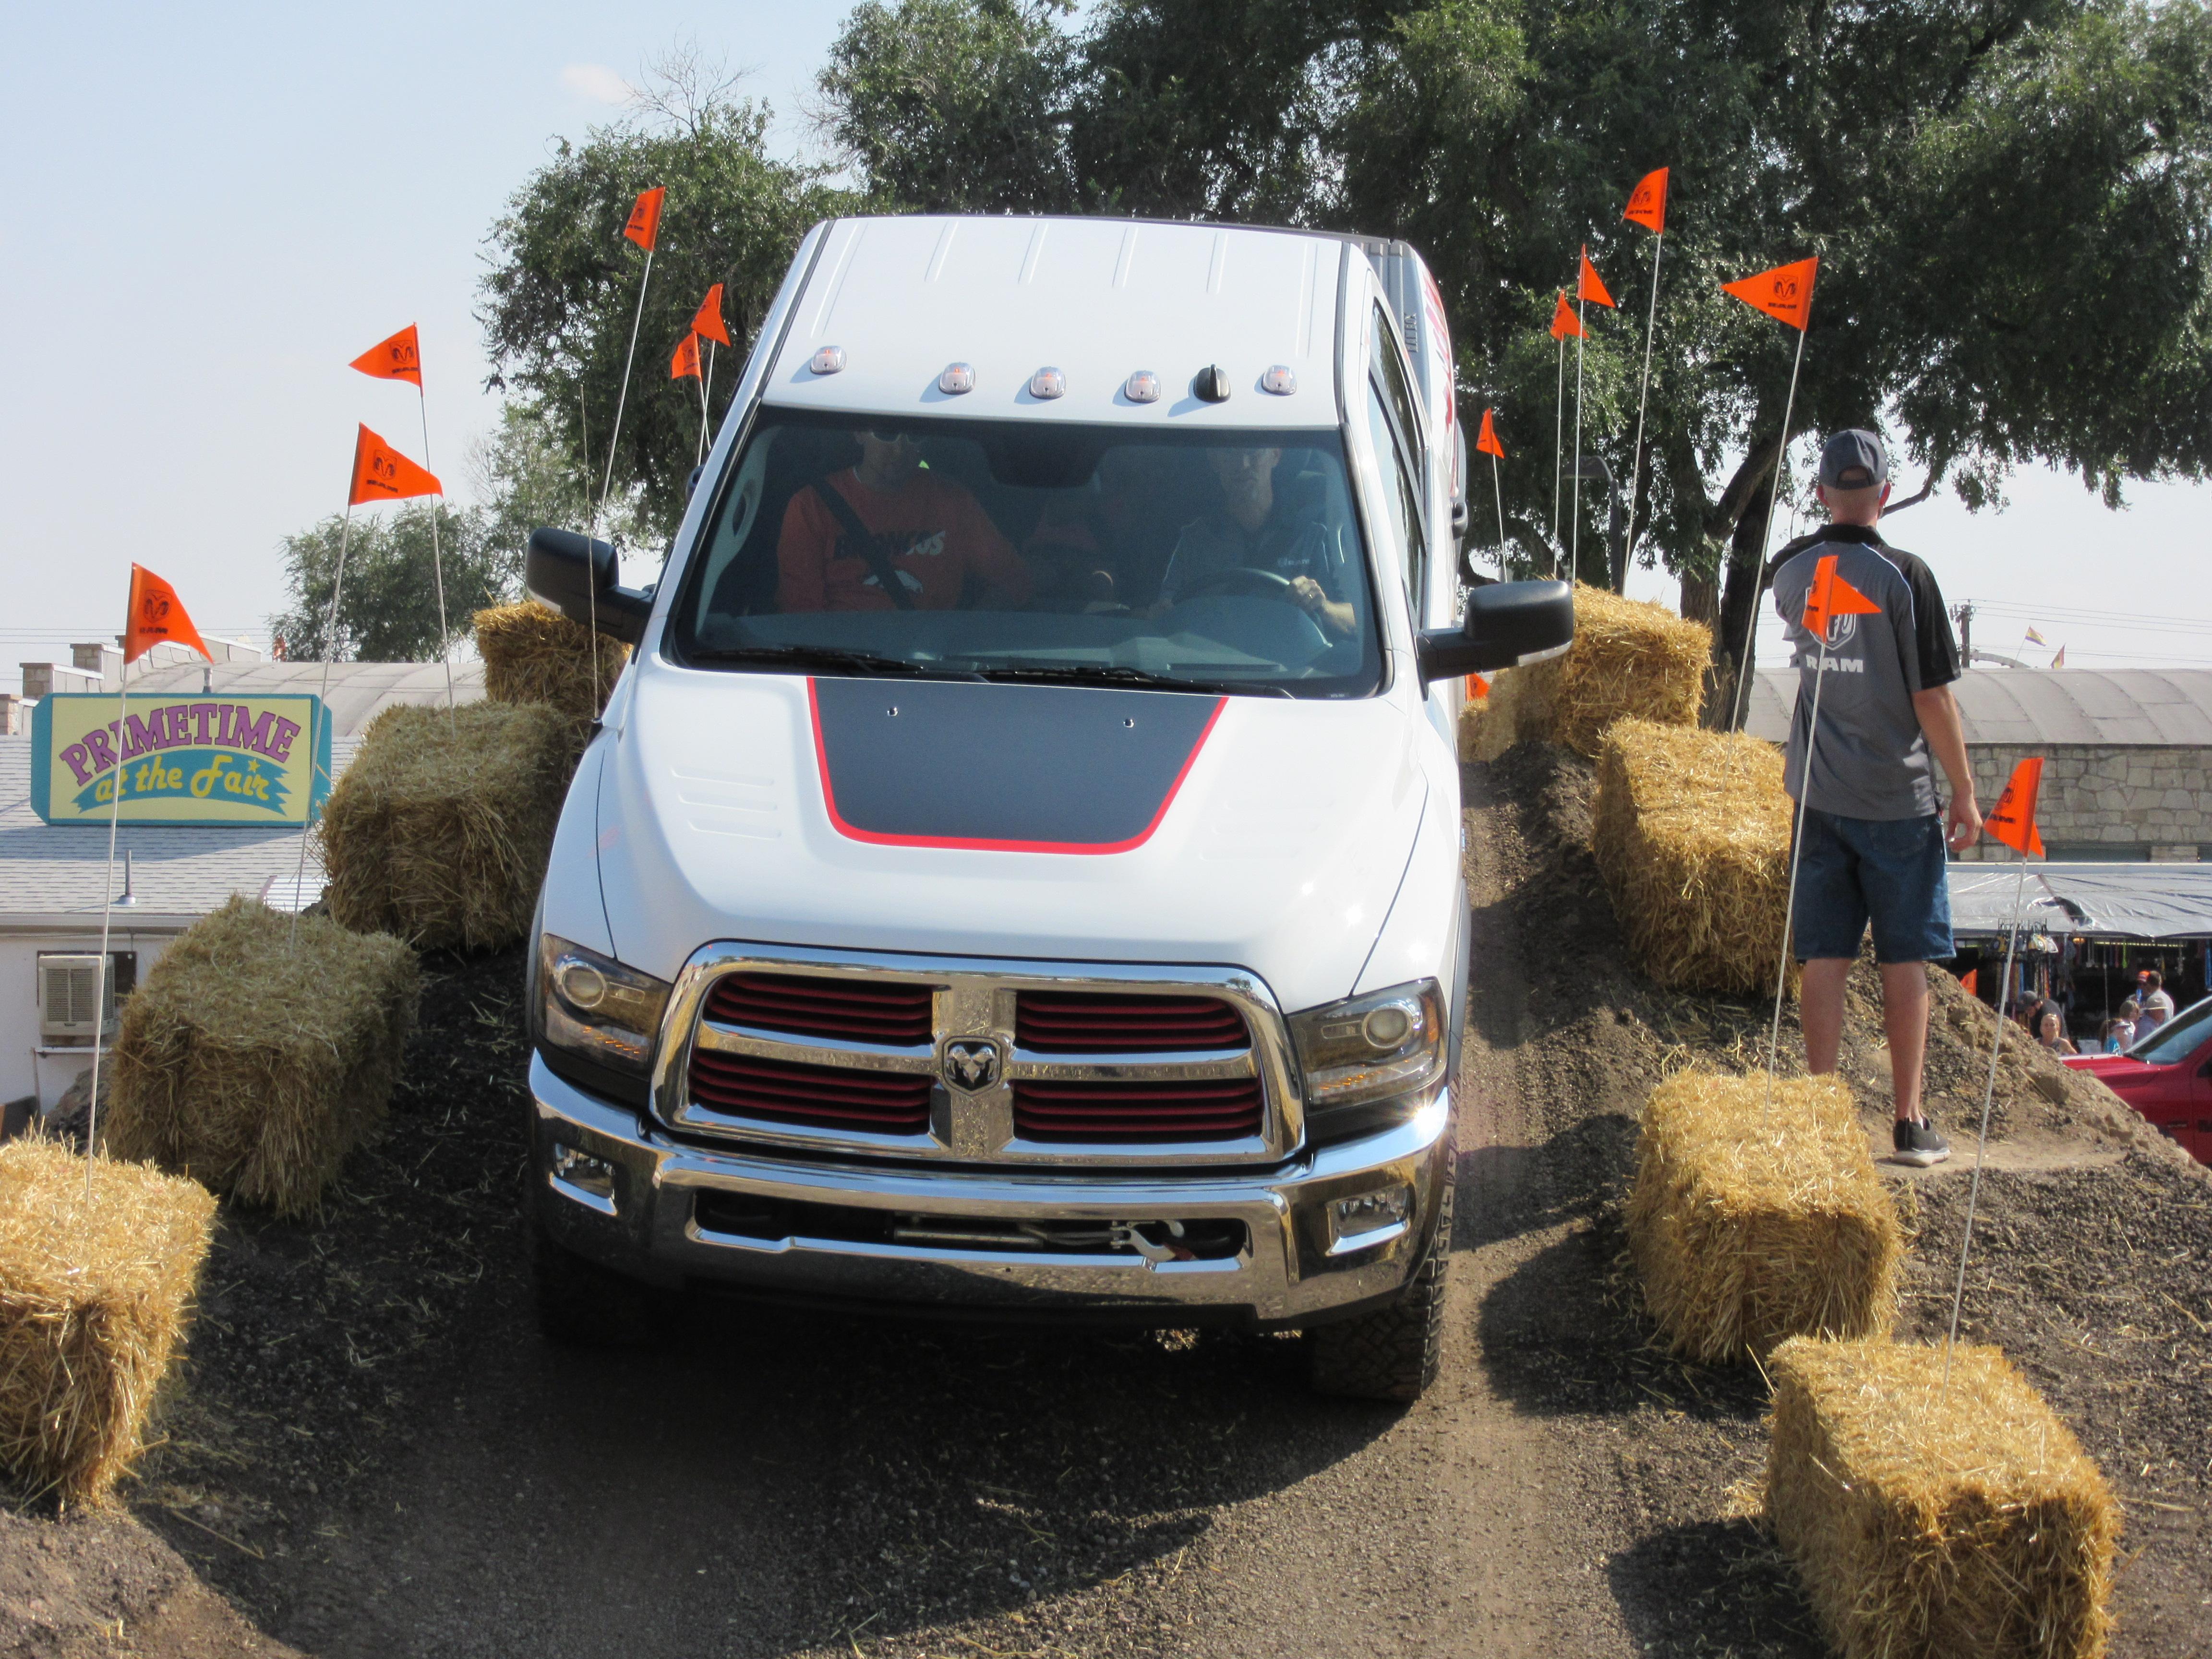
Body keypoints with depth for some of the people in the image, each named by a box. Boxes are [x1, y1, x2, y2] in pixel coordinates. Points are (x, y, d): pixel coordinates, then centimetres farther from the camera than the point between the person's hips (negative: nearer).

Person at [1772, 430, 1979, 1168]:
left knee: (1825, 960, 7)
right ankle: (1911, 1123, 9)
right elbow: (1932, 698, -12)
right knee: (1906, 962, 5)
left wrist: (1831, 529, 25)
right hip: (1897, 801, -3)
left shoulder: (1792, 571, 0)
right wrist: (1965, 794, -3)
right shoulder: (1904, 576, -13)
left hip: (1819, 796, 4)